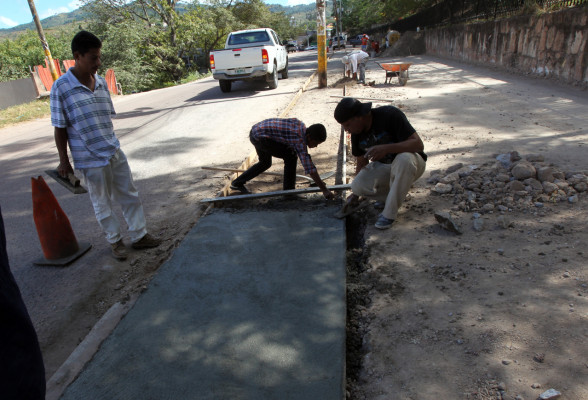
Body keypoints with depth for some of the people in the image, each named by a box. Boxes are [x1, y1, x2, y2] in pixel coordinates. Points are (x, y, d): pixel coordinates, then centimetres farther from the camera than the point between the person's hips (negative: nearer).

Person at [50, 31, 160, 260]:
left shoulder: (101, 83, 4)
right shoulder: (61, 87, -12)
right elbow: (60, 128, -8)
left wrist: (113, 145, 17)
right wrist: (64, 161, -6)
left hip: (115, 153, 5)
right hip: (90, 160, -5)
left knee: (130, 196, 12)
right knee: (102, 204, 10)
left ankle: (139, 236, 26)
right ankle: (115, 241, 27)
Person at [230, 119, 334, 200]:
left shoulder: (301, 125, 1)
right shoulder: (300, 140, -23)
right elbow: (309, 168, -27)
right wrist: (324, 190, -24)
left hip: (256, 130, 10)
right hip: (259, 137, -10)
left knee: (265, 163, 27)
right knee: (291, 157, -10)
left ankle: (237, 183, 37)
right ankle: (288, 191, 1)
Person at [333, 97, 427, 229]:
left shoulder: (390, 115, -24)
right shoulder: (357, 132, -6)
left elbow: (418, 144, -28)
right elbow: (361, 162, 6)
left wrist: (386, 148, -42)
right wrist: (355, 194, 10)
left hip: (411, 163, -4)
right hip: (383, 166, 5)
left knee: (404, 159, -41)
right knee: (357, 186, -23)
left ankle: (389, 213, -26)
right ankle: (388, 196, 6)